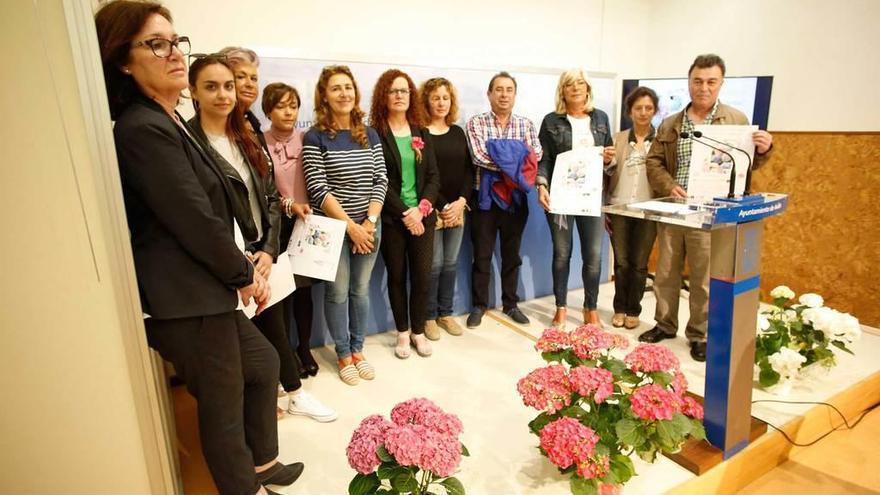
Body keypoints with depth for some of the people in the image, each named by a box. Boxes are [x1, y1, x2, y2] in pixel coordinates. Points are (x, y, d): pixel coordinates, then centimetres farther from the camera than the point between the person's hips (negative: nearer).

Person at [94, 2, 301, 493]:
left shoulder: (170, 122, 13)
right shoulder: (143, 129, -18)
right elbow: (196, 223, -22)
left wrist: (242, 261, 6)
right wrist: (246, 275, -9)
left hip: (202, 292, 10)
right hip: (185, 303, -10)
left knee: (264, 361, 24)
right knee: (224, 407, 7)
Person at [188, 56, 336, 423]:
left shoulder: (247, 139, 10)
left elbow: (270, 198, 8)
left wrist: (269, 250, -3)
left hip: (263, 256, 6)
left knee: (274, 329, 17)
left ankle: (295, 395, 35)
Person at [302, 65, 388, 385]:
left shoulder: (370, 135, 7)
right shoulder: (315, 137, -6)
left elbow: (381, 181, 2)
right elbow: (318, 188, -12)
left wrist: (370, 222, -10)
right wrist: (351, 226, -15)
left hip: (368, 225, 4)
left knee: (361, 290, 12)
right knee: (337, 292, 5)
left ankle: (357, 349, 28)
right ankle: (343, 354, 23)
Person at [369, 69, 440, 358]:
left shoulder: (421, 133, 11)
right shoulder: (375, 134, -4)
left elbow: (433, 176, 5)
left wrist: (422, 208, -10)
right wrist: (404, 213, -13)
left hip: (422, 215, 3)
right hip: (391, 218, -3)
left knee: (422, 276, 3)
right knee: (397, 276, 8)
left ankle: (418, 331, 22)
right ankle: (402, 332, 24)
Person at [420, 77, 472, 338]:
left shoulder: (458, 132, 12)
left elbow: (469, 169, 8)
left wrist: (461, 200, -7)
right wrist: (443, 205, -13)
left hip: (457, 208, 5)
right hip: (431, 210, -5)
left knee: (451, 263, 11)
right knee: (433, 264, 0)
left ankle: (445, 313, 24)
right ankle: (429, 316, 16)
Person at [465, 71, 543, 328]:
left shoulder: (526, 124, 8)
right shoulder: (476, 123, -1)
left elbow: (536, 154, -7)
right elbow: (480, 157, -16)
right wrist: (516, 161, -13)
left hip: (515, 197, 3)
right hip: (485, 196, -2)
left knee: (512, 254, 12)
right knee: (482, 255, 5)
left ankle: (510, 304, 26)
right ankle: (479, 305, 20)